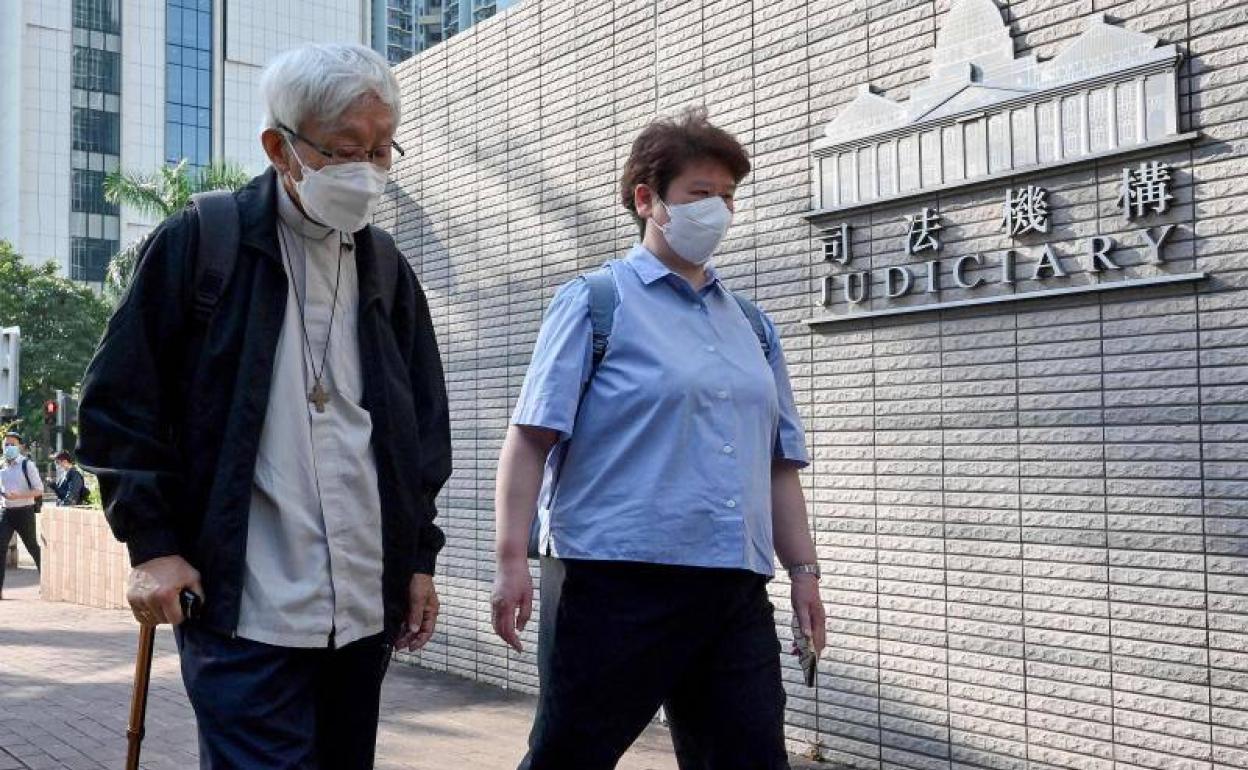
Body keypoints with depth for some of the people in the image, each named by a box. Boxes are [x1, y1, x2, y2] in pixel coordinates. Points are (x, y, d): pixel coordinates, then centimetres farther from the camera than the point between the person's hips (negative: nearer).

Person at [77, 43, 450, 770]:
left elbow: (425, 427, 15)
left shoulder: (389, 269, 12)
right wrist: (153, 541, -8)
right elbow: (120, 402, -2)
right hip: (244, 605, -5)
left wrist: (420, 555, 10)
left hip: (367, 603, 5)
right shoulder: (198, 244, -3)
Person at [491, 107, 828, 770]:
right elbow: (531, 438, -5)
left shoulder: (751, 324, 18)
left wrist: (803, 570, 13)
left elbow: (779, 461, 19)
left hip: (736, 591, 5)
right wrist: (511, 558, -13)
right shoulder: (595, 303, 1)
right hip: (621, 583, -5)